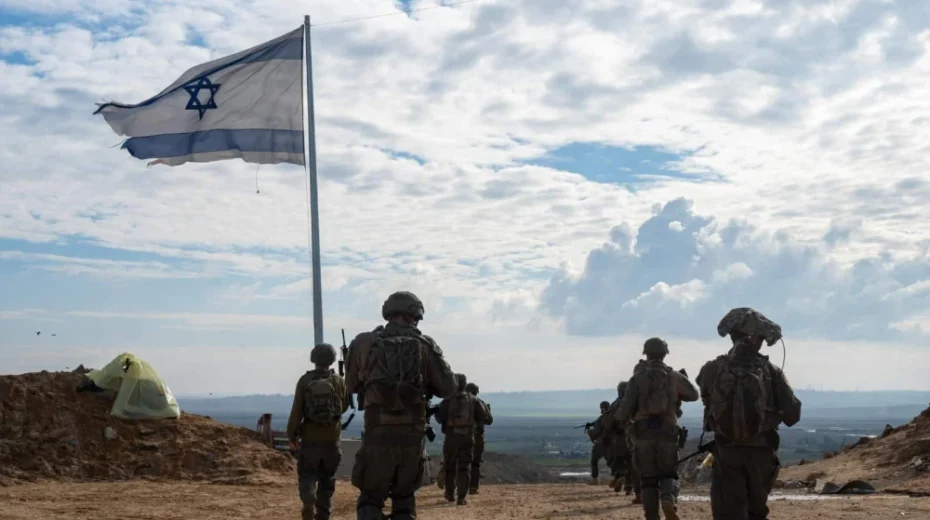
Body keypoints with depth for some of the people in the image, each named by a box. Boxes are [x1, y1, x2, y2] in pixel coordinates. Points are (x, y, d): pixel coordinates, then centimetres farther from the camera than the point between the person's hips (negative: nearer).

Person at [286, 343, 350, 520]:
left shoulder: (305, 380, -7)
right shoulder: (338, 381, -3)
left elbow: (296, 411, -8)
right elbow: (344, 406, 11)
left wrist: (291, 435, 2)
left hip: (310, 439, -1)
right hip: (331, 440, 1)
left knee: (307, 474, 8)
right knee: (327, 479, 14)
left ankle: (308, 501, -20)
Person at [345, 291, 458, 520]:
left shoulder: (364, 343, 3)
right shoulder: (425, 345, 3)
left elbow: (352, 385, 15)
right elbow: (448, 387, 4)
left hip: (378, 436, -1)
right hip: (413, 436, 1)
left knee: (370, 500, 13)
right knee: (404, 500, 19)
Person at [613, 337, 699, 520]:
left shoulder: (638, 377, 0)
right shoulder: (674, 376, 5)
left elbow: (626, 407, -6)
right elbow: (694, 394, 20)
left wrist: (618, 419, 14)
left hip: (644, 433, -1)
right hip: (667, 433, 1)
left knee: (648, 479, 8)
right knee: (668, 474, 13)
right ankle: (669, 499, -19)